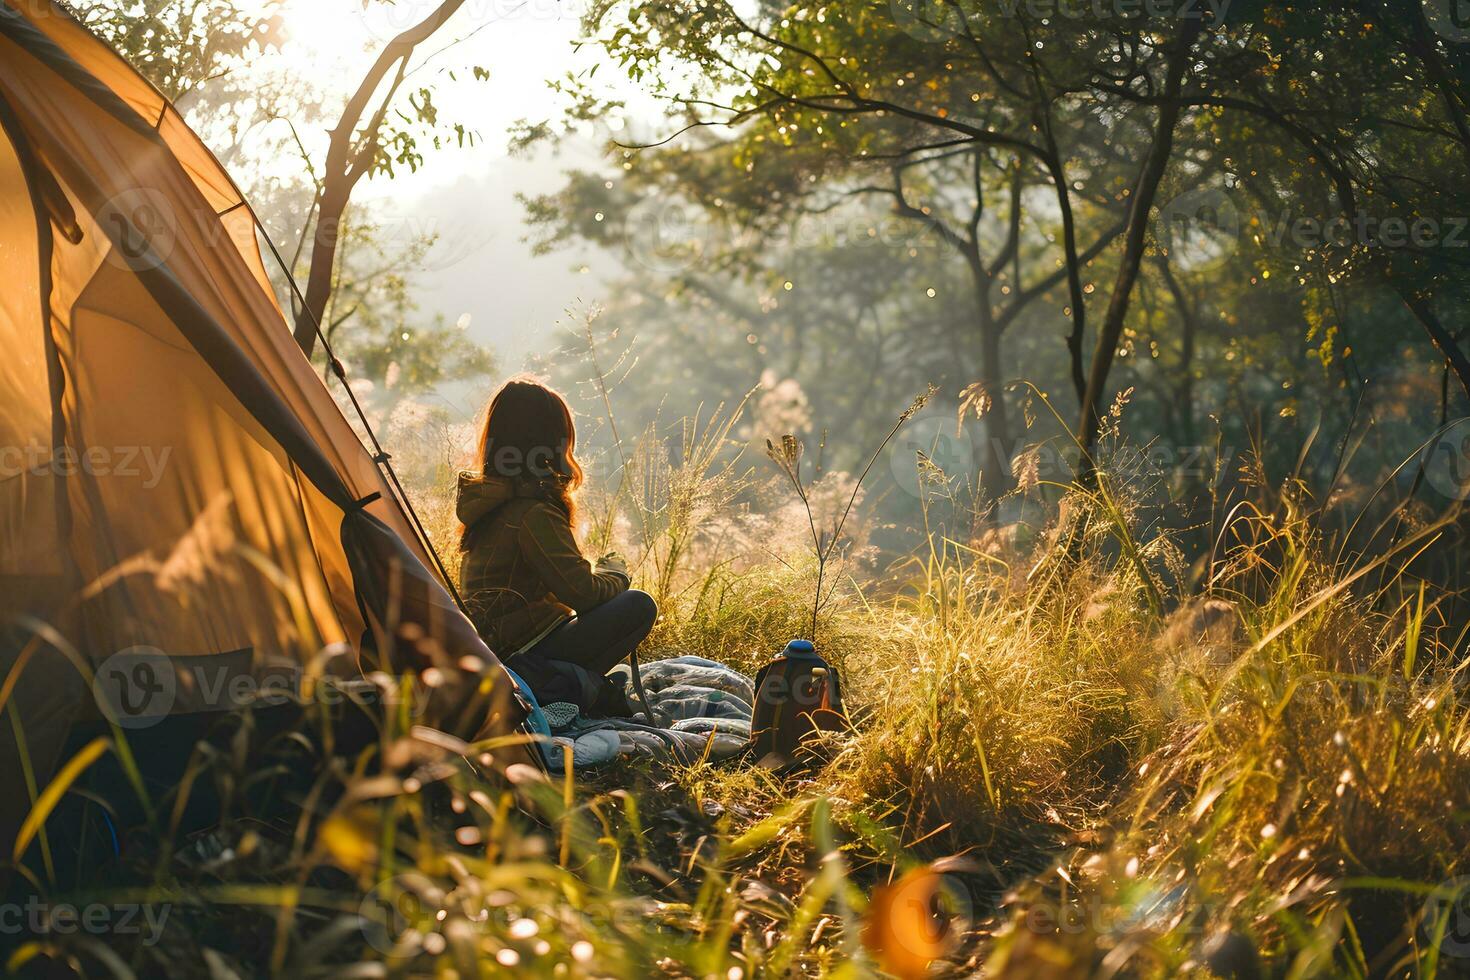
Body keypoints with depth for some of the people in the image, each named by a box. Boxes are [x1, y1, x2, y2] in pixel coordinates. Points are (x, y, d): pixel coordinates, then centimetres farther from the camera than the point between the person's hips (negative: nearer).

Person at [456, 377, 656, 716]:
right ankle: (577, 683, -14)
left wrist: (597, 571, 15)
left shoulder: (483, 497, 8)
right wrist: (614, 574, 3)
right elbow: (582, 593, -18)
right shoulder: (534, 512, -19)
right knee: (638, 606, -10)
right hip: (520, 647, -9)